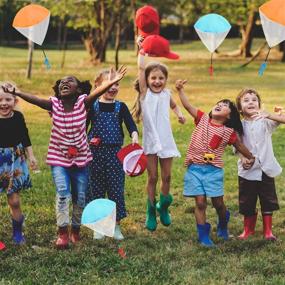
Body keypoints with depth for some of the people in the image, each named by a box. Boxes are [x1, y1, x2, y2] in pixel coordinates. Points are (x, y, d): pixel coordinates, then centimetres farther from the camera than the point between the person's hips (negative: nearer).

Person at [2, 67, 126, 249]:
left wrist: (111, 82, -51)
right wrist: (15, 93, -43)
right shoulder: (54, 104, -10)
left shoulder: (83, 103, -12)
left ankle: (76, 230, 28)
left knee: (80, 197, 9)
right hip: (58, 158, -1)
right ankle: (62, 232, -8)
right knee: (63, 193, -16)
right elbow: (34, 99, -25)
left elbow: (97, 93, -31)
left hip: (80, 158, 1)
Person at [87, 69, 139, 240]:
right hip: (95, 152, 0)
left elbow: (131, 124, -8)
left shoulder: (120, 107, 3)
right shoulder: (92, 106, 2)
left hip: (115, 152, 0)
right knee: (96, 188, 5)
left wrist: (134, 134, -27)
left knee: (116, 188, 2)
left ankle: (116, 226, 14)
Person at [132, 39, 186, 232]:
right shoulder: (145, 93, -3)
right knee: (152, 178, 2)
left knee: (167, 176, 6)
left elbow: (174, 106, 26)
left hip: (166, 141, 2)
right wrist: (141, 48, -11)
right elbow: (141, 68, -11)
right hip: (150, 141, -2)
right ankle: (151, 212, 14)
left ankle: (163, 206, 27)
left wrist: (180, 114, 6)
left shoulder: (166, 94, 6)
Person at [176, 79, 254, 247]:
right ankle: (204, 236, 7)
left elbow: (240, 146, 13)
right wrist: (180, 90, -12)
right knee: (200, 202, -1)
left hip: (214, 170, 0)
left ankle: (223, 227, 36)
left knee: (218, 203, 6)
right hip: (195, 168, 0)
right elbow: (188, 105, -3)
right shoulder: (203, 119, 3)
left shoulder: (229, 132, 0)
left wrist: (251, 158, 21)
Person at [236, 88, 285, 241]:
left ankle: (268, 231, 21)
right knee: (247, 202, 10)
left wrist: (268, 115, -36)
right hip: (247, 170, 1)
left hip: (266, 169, -1)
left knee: (268, 201, 8)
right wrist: (243, 158, -18)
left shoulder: (265, 121, -5)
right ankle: (248, 229, 28)